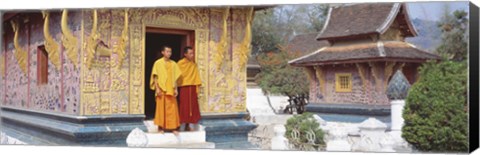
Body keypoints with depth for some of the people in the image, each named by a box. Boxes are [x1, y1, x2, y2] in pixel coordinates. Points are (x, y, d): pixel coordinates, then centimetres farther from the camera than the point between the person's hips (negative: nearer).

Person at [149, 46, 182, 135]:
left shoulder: (173, 64, 10)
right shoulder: (158, 63, 0)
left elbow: (175, 77, 11)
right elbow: (155, 77, -2)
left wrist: (176, 89, 4)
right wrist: (157, 88, -10)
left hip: (171, 90, 3)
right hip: (161, 89, -3)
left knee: (172, 109, 0)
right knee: (161, 108, 1)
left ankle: (173, 127, 4)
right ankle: (160, 127, 9)